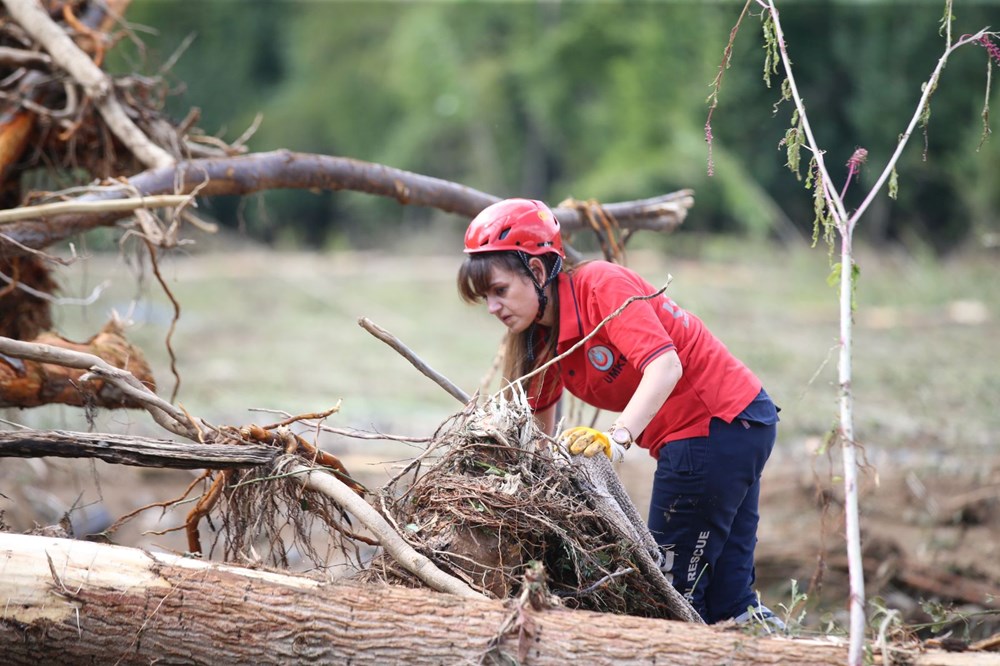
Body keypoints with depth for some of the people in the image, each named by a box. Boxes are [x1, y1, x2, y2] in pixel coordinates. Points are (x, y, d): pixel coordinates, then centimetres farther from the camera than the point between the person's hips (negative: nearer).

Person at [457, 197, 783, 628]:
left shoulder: (601, 285, -19)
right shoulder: (542, 340, 7)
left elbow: (665, 366, -32)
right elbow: (538, 428, 10)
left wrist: (616, 438, -44)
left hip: (717, 426, -10)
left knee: (675, 587, -6)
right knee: (728, 597, 12)